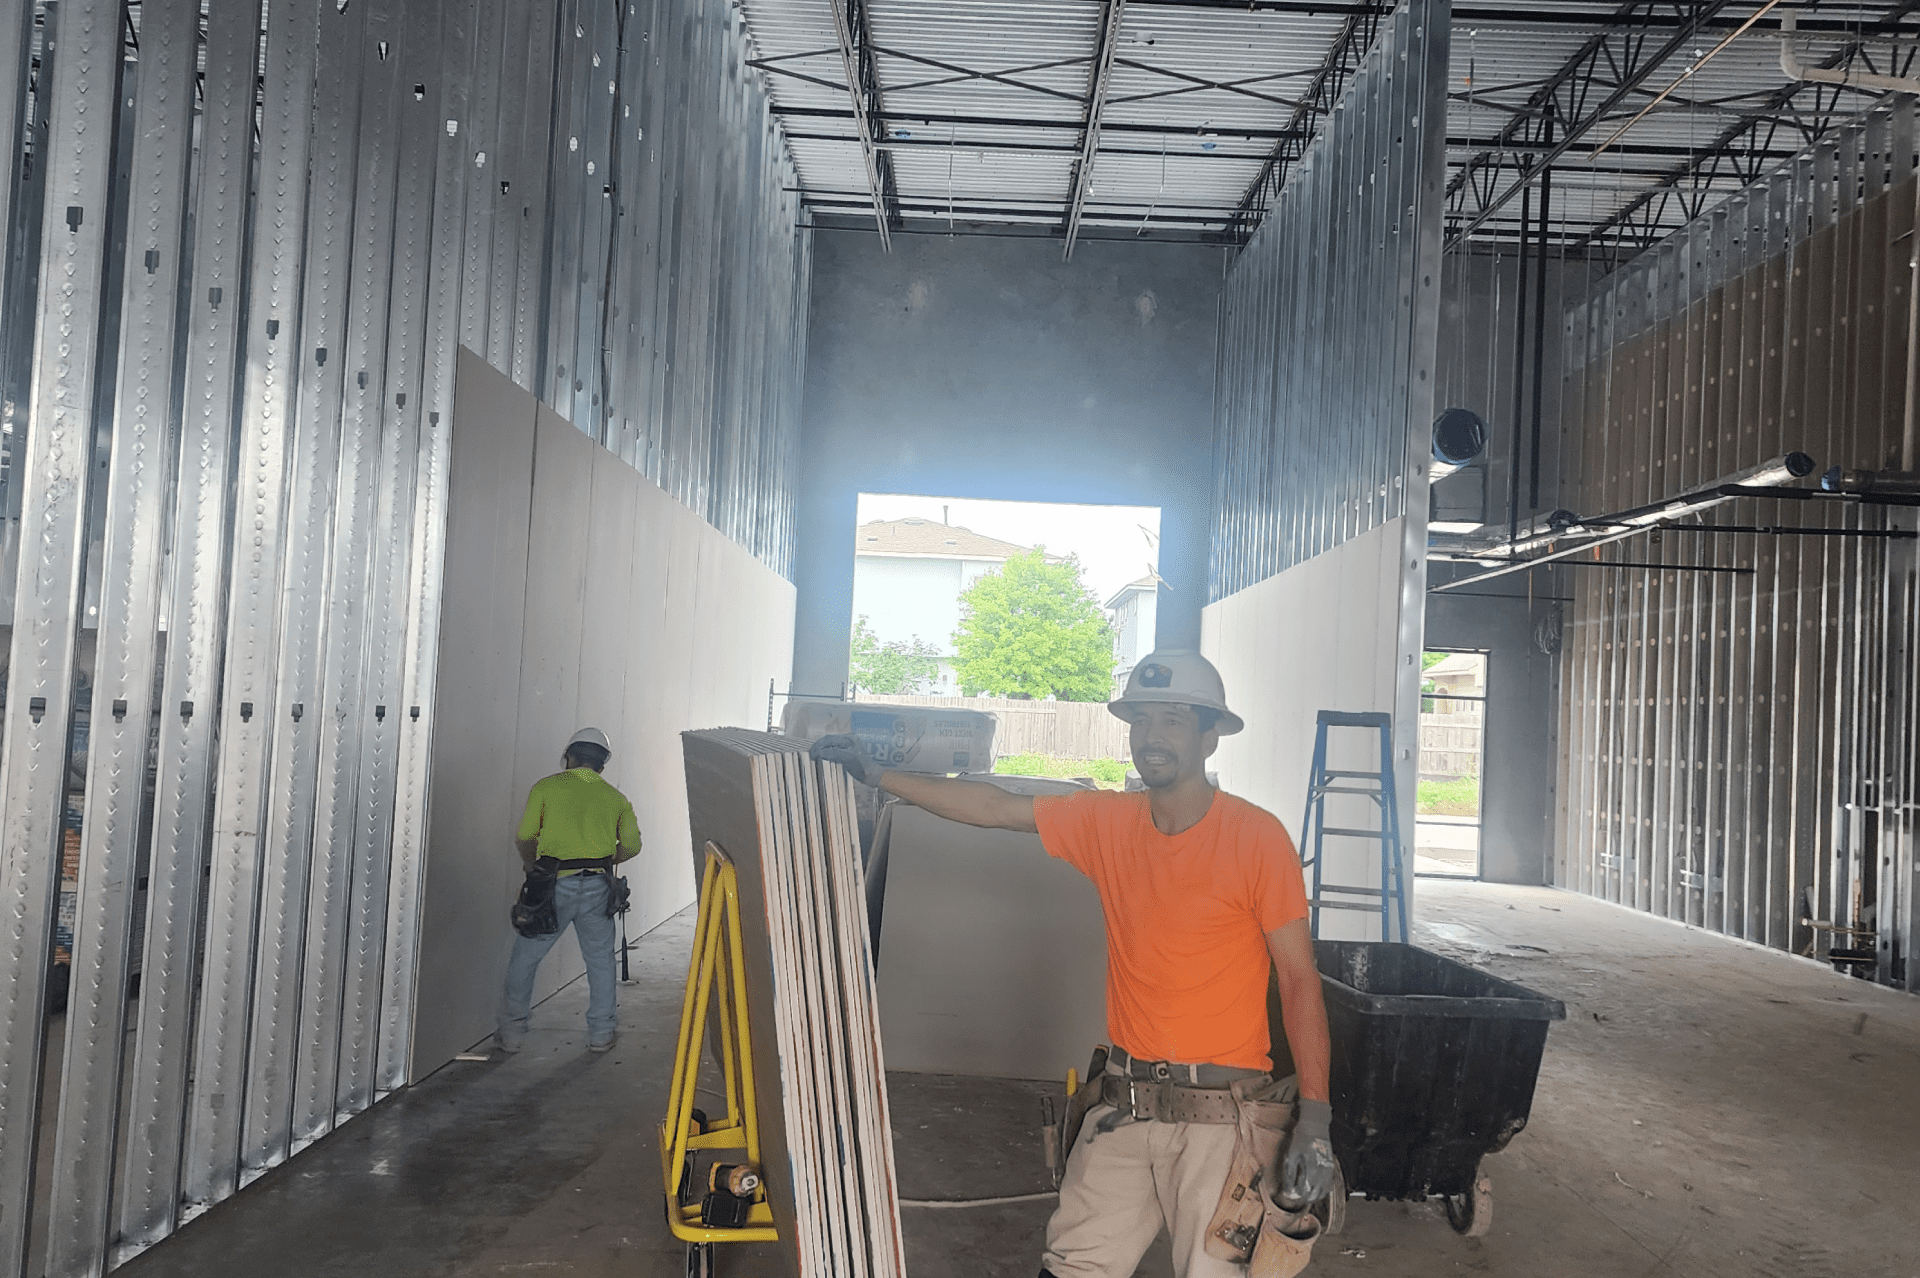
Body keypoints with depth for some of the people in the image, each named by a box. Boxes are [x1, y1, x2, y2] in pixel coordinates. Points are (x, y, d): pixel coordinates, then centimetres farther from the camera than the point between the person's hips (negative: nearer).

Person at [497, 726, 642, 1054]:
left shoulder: (546, 787, 4)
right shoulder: (616, 798, 12)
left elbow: (523, 837, 1)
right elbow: (632, 845, 3)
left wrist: (533, 866, 21)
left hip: (555, 886, -2)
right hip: (597, 888, 2)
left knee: (525, 959, 13)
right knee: (600, 960, 16)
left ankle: (512, 1033, 17)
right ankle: (601, 1035, 19)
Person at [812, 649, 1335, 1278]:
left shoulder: (1258, 838, -9)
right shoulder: (1107, 822, 4)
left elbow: (1299, 979, -7)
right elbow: (993, 808, 10)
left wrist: (1314, 1119, -12)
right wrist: (874, 773, 8)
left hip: (1219, 1115, -4)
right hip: (1124, 1104, 4)